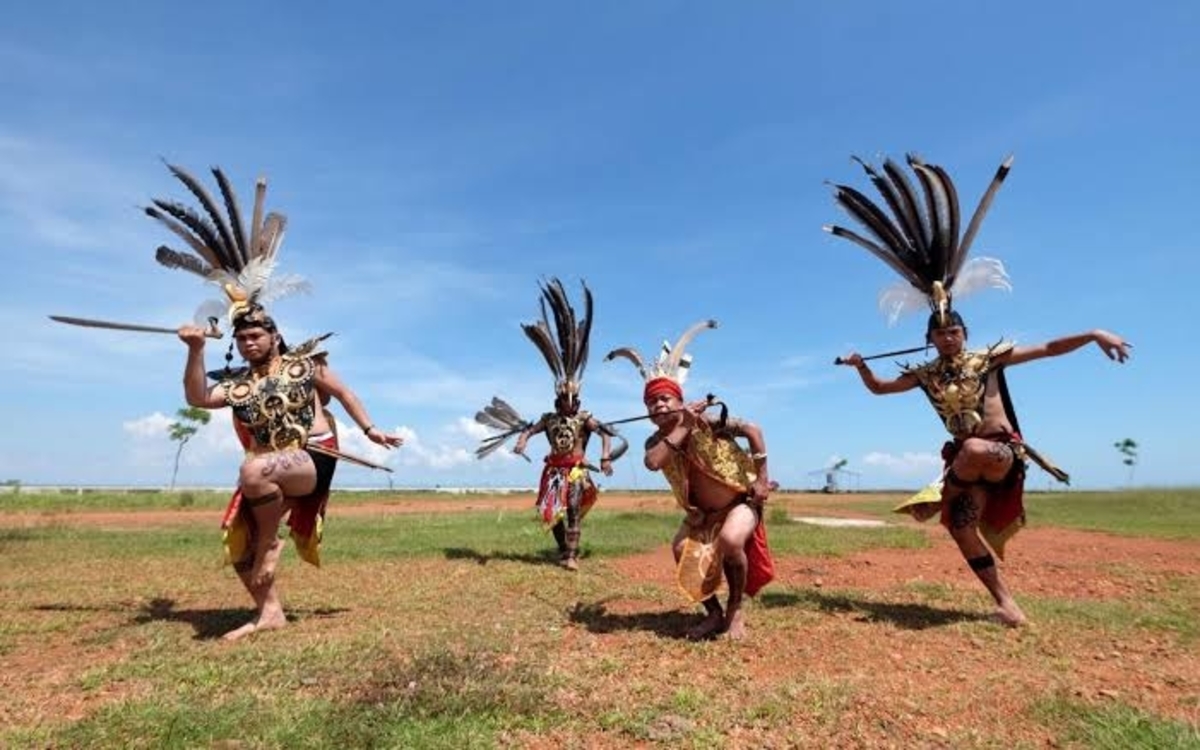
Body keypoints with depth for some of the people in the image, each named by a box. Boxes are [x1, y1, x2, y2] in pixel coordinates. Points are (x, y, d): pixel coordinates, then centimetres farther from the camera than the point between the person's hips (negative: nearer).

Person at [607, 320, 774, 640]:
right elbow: (652, 463, -34)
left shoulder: (706, 421, -21)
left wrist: (762, 479, -20)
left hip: (741, 501, -5)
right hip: (701, 513, 5)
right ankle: (714, 614, 8)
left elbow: (753, 430, -19)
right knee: (683, 552, -15)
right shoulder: (656, 441, -10)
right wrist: (682, 427, -34)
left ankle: (735, 610, -5)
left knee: (729, 541, -32)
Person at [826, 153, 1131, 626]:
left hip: (1003, 451, -4)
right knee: (962, 529, -7)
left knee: (974, 450, -41)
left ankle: (941, 495, -14)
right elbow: (878, 388, 14)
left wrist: (1094, 334, -13)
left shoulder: (989, 358, 0)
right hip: (966, 457, 4)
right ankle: (1004, 601, 7)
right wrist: (860, 365, -1)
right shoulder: (925, 375, 7)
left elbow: (1046, 349, -1)